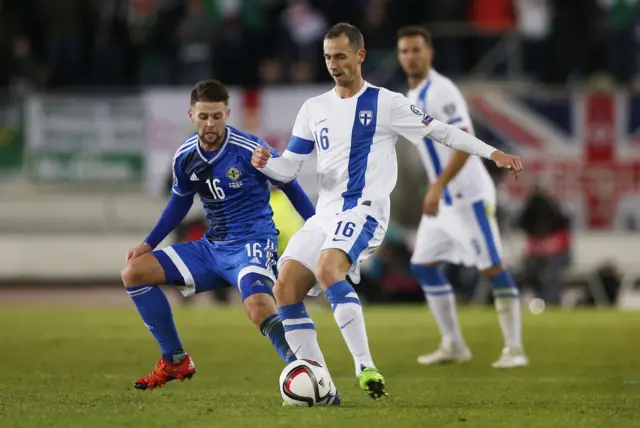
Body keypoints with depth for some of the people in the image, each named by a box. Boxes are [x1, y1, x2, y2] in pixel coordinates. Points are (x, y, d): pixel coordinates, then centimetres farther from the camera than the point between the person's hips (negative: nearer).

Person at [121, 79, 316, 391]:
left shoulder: (250, 150, -15)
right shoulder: (185, 157, 2)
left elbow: (290, 187, -2)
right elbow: (180, 202, 20)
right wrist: (148, 244, 15)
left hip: (252, 245, -7)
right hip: (212, 248, 7)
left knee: (258, 305, -37)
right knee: (133, 273, 1)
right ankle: (175, 362, 9)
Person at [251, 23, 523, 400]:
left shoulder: (386, 103, 1)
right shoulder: (314, 109, 14)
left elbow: (439, 131, 3)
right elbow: (289, 167, 14)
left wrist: (493, 153, -3)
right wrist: (266, 163, -8)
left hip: (364, 210, -6)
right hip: (324, 215, 6)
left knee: (328, 270, -33)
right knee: (285, 289, -7)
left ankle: (366, 368, -33)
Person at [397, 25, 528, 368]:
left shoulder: (440, 92, -15)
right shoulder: (413, 96, 14)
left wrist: (438, 186, -29)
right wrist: (437, 190, 20)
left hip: (467, 195, -10)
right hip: (442, 199, 10)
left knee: (492, 268, -9)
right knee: (423, 265, 10)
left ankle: (514, 348, -8)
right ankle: (453, 346, 16)